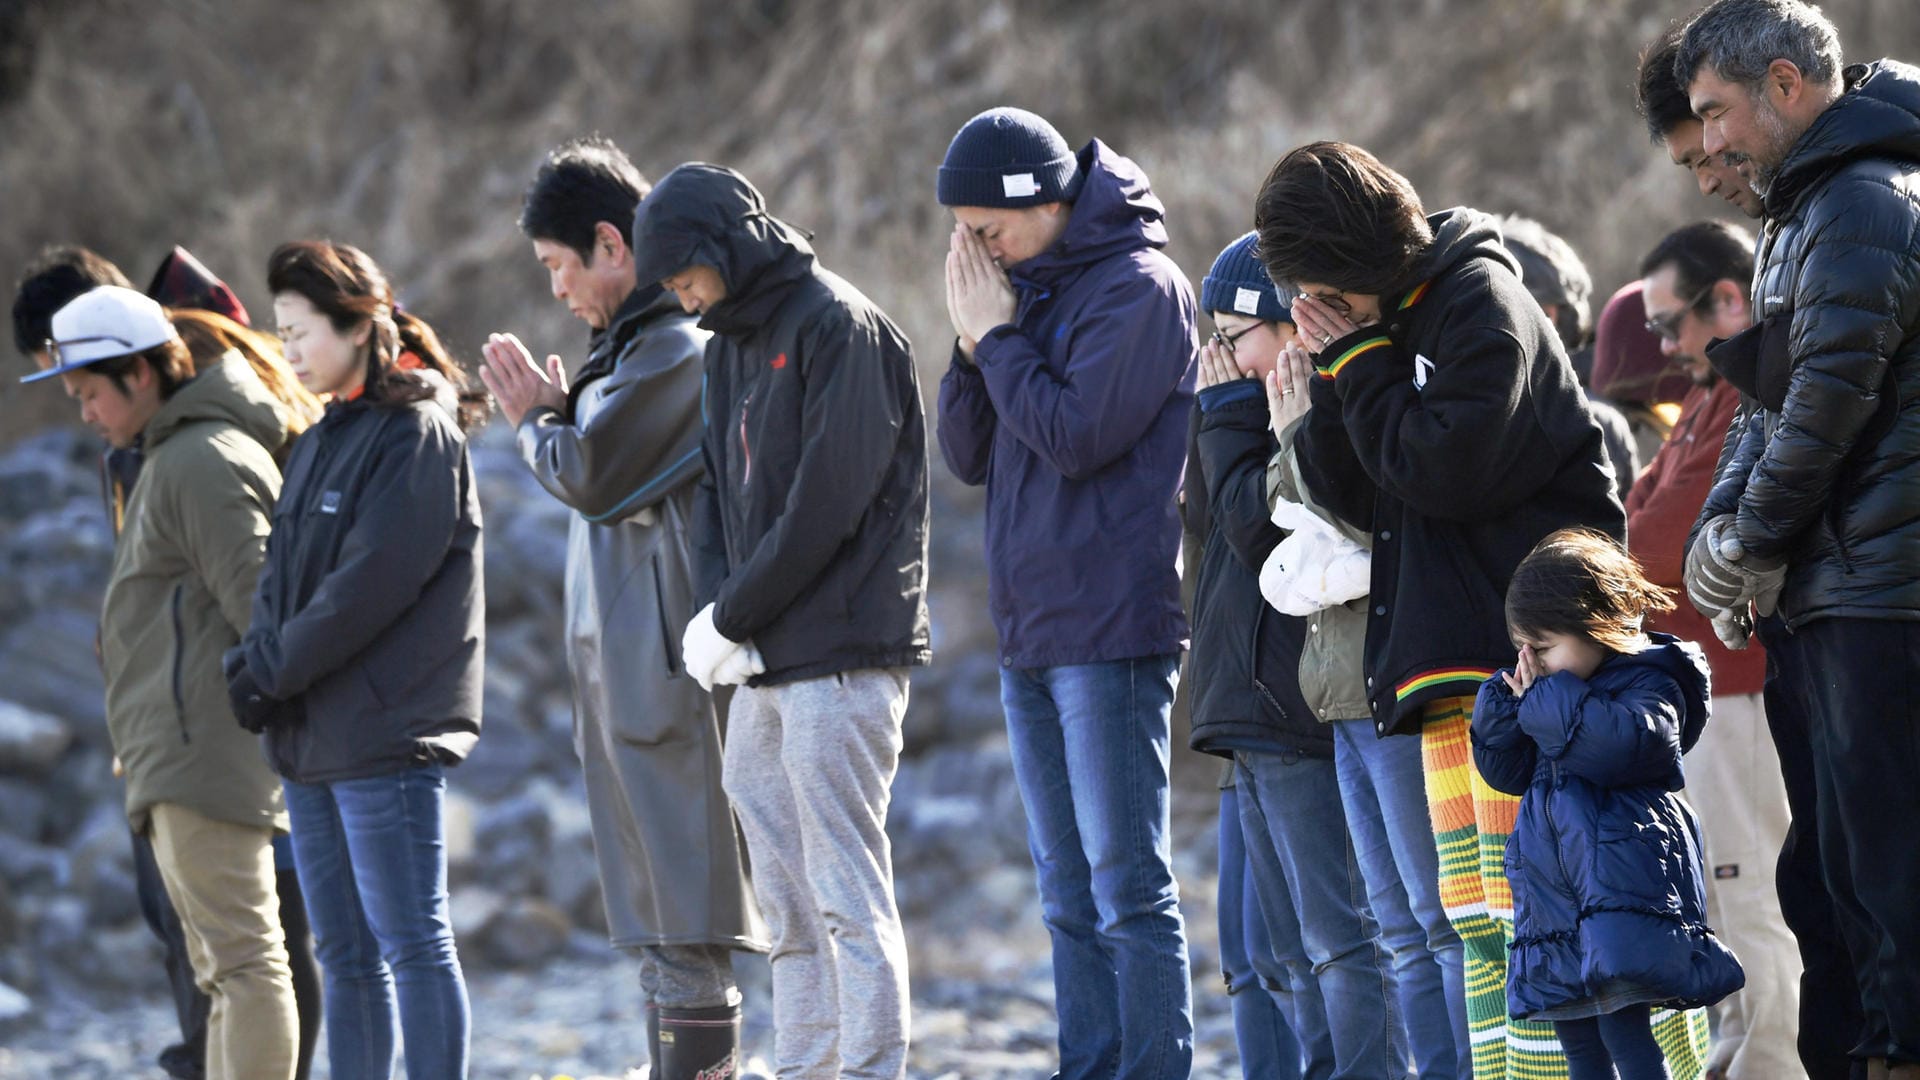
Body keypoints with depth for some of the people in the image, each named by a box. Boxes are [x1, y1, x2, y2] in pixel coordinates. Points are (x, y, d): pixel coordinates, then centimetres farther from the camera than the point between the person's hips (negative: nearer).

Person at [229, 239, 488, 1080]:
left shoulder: (416, 432, -9)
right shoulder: (322, 442, 18)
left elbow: (373, 581, -16)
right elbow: (282, 576, 15)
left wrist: (272, 672, -12)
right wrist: (254, 664, -4)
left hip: (385, 728, -9)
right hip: (311, 739, 9)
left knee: (410, 942, -8)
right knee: (345, 951, 10)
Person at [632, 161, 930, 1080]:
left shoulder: (838, 326, -9)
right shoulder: (729, 343, 18)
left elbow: (829, 498, -16)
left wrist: (733, 615, -11)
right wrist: (713, 607, -2)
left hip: (839, 658, -9)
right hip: (762, 671, 9)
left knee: (848, 898, -10)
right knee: (790, 910, 11)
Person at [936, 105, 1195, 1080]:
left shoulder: (1137, 288, -9)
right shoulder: (1030, 290, 15)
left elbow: (1075, 436, -19)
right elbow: (968, 457, 12)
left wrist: (999, 334, -8)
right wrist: (973, 341, -2)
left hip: (1109, 631, -9)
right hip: (1029, 635, 9)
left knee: (1128, 889, -9)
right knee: (1069, 899, 10)